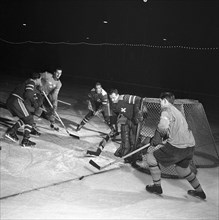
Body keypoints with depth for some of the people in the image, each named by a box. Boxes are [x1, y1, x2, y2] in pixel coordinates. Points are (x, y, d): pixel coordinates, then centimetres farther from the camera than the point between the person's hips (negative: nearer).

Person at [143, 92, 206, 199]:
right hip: (190, 146, 9)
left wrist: (155, 141, -11)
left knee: (150, 155, 6)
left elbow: (163, 127, -24)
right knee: (182, 168, 32)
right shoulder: (176, 111, 24)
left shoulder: (167, 110, -5)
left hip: (177, 146, -9)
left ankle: (157, 186, 13)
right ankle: (199, 191, 43)